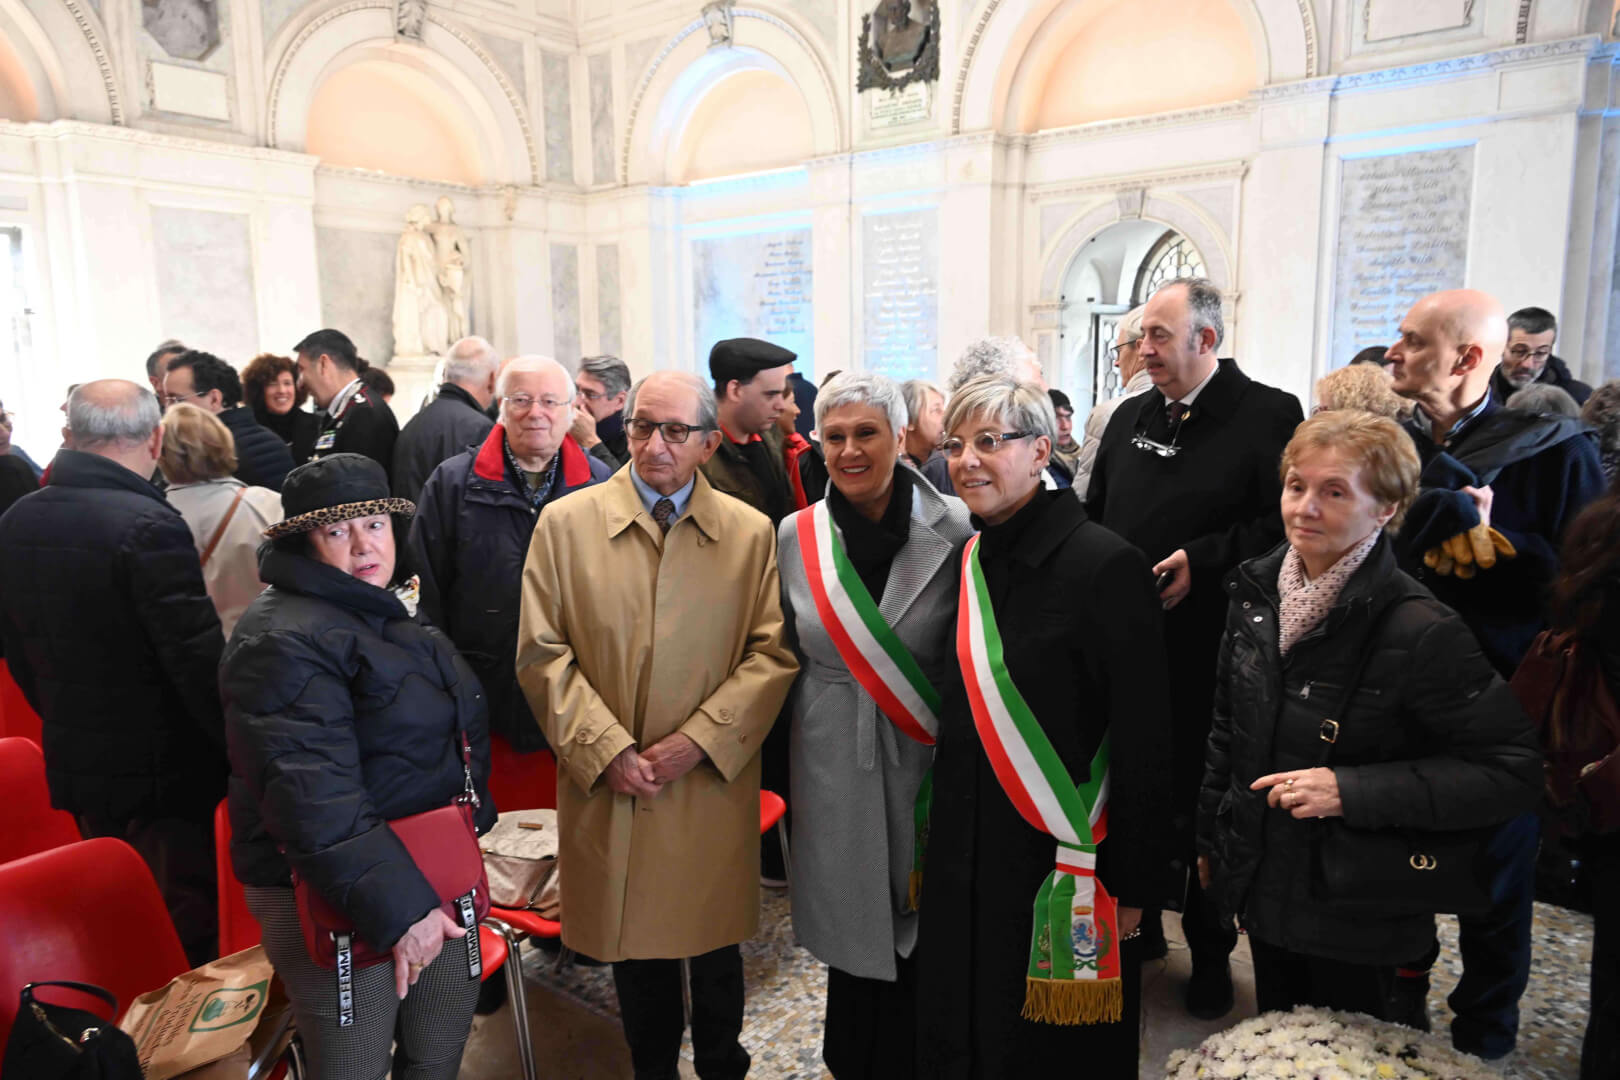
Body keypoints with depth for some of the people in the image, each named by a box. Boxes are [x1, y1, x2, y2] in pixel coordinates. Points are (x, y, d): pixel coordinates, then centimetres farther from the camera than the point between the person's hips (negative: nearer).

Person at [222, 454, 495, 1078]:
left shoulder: (387, 615, 11)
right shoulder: (286, 640, -20)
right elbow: (313, 797, -27)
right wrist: (397, 908, -28)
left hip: (433, 879, 9)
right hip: (342, 904, -8)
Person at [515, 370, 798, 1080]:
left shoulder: (752, 532, -1)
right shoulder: (565, 523, -1)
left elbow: (773, 654, -3)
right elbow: (541, 653, -2)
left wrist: (698, 739, -12)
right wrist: (607, 748, -11)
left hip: (713, 784, 0)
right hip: (607, 784, 0)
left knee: (715, 943, 16)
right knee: (635, 946, 15)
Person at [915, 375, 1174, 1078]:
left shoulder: (1107, 565, -17)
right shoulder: (964, 564, 4)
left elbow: (1143, 740, -15)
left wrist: (1134, 882, -13)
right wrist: (937, 831, 15)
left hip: (1062, 867, -6)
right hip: (964, 856, 6)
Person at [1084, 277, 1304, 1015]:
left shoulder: (1267, 415, -7)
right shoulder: (1130, 417, 11)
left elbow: (1285, 522, -15)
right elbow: (1094, 513, 16)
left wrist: (1202, 559, -21)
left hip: (1206, 650, -5)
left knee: (1202, 802, 9)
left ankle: (1210, 952, 29)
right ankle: (1136, 923, 35)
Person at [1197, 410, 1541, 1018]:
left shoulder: (1419, 629, -21)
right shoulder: (1256, 592, -2)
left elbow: (1515, 769, -18)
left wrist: (1352, 790, -27)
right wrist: (1210, 839, 14)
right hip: (1262, 887, 5)